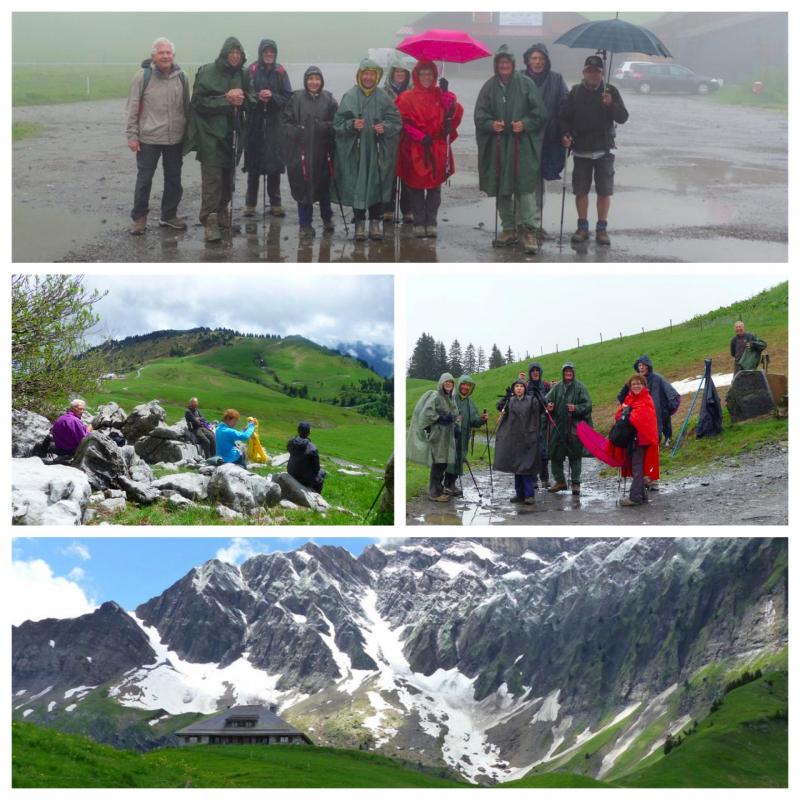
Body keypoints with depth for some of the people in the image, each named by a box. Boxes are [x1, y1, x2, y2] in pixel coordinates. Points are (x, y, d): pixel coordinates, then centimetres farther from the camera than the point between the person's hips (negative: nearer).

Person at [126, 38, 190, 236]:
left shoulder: (181, 77, 4)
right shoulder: (143, 76, -7)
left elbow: (186, 107, 13)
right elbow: (132, 108, -4)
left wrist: (188, 133, 12)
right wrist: (132, 135, -7)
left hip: (175, 139, 4)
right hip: (148, 139, -4)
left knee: (173, 179, 11)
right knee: (144, 179, 2)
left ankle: (169, 215, 24)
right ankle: (139, 218, 12)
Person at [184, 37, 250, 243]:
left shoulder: (242, 75, 10)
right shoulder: (207, 73, -6)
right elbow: (199, 102, -10)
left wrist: (241, 98, -5)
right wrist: (226, 99, -17)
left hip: (231, 133, 5)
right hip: (211, 134, -5)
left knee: (228, 175, 11)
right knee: (212, 177, -10)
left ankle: (222, 211, 26)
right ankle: (210, 221, -12)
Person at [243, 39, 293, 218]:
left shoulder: (280, 73, 5)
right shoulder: (252, 71, 1)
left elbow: (288, 98, 1)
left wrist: (272, 96, -14)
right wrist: (257, 97, -18)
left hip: (274, 125, 1)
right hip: (255, 124, -1)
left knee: (275, 166, 2)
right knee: (253, 167, 2)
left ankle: (275, 204, 10)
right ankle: (250, 204, 9)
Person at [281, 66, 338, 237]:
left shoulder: (328, 99, 5)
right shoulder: (297, 98, 2)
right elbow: (285, 120, 3)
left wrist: (325, 127, -12)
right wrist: (296, 132, -10)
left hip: (322, 151, 1)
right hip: (301, 150, -1)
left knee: (324, 186, 7)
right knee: (303, 186, 0)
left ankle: (327, 219, 27)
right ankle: (305, 224, 9)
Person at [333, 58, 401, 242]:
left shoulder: (383, 98, 4)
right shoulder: (349, 97, 1)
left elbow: (396, 121, 6)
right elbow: (338, 123, 1)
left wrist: (385, 127, -13)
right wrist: (351, 125, -17)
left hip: (377, 152, 1)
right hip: (355, 152, -1)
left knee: (377, 185, 0)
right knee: (357, 187, -1)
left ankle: (376, 222, 11)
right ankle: (359, 223, 9)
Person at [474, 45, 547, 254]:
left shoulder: (525, 84, 1)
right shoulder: (489, 87, 7)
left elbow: (539, 112, 1)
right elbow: (480, 115, 6)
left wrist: (525, 124, -14)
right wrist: (491, 124, -12)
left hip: (523, 145, -3)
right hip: (497, 146, 3)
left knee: (525, 187, -10)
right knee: (502, 190, 8)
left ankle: (528, 231, -9)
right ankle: (508, 229, 18)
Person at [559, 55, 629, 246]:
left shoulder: (611, 91, 2)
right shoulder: (575, 92, 4)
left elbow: (623, 118, -3)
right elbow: (564, 117, 7)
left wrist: (611, 104, -21)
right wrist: (565, 134, -11)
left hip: (604, 150, -1)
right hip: (581, 149, 1)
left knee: (604, 191, 0)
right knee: (580, 190, 4)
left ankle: (602, 229, 9)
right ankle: (582, 228, 15)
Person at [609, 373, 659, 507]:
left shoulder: (646, 401, -8)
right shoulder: (629, 398, 13)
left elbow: (638, 418, -19)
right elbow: (619, 416, 8)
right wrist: (624, 410, -12)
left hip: (641, 438, -8)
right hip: (630, 437, 8)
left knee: (637, 468, -8)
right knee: (634, 467, 12)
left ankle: (635, 497, -9)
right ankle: (642, 495, 19)